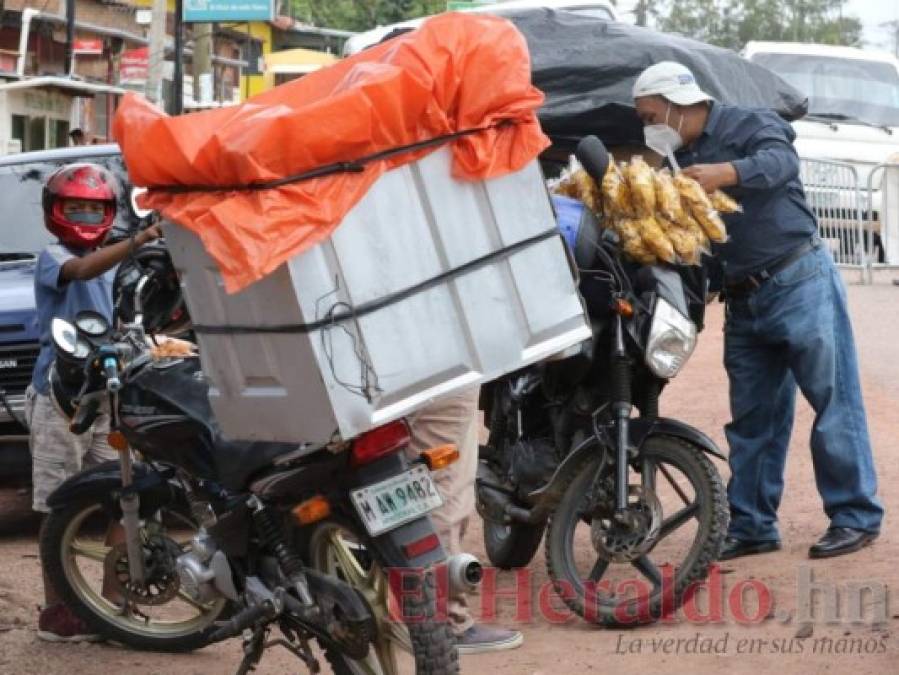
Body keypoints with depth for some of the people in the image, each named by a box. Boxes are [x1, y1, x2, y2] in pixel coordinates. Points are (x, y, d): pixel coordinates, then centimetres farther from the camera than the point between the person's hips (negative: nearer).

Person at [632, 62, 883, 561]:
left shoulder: (746, 126, -8)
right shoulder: (680, 161, 15)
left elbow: (782, 161, -29)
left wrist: (726, 173, -45)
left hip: (798, 282, -8)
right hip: (743, 300, 8)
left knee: (834, 401, -4)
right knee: (751, 417, 10)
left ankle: (855, 515, 1)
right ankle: (751, 525, 15)